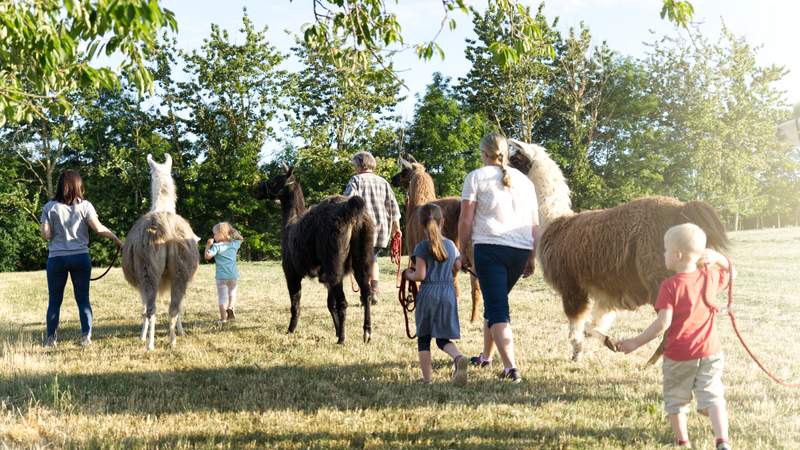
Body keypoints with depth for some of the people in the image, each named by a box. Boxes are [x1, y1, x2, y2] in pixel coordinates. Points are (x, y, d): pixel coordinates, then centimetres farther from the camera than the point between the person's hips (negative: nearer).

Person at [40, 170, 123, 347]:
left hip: (57, 258, 0)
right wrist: (115, 238, 5)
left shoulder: (50, 207, -1)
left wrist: (41, 228, 16)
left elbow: (46, 235, -5)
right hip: (80, 257, 0)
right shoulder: (85, 206, -1)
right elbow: (99, 228, -8)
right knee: (83, 299, 8)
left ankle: (51, 338, 7)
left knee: (54, 300, 8)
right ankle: (86, 336, 3)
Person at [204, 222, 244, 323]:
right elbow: (240, 240, 28)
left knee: (222, 296, 4)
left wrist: (208, 246, -8)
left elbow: (207, 256, -18)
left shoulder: (217, 246, -10)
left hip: (221, 276, -4)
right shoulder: (234, 244, 6)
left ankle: (223, 317, 3)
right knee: (232, 292, 25)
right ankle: (231, 307, 2)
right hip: (233, 275, 4)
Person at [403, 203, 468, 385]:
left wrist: (408, 275, 8)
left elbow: (420, 275, -12)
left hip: (428, 293, -3)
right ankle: (459, 357, -20)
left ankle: (426, 378, 7)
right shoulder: (451, 245, 6)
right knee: (443, 338, 10)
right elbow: (457, 268, 14)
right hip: (448, 293, 3)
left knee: (423, 338, 9)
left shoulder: (422, 247, -7)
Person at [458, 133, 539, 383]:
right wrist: (531, 258, 21)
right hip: (521, 249, 5)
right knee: (496, 301, 22)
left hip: (489, 247, -5)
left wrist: (464, 251, 8)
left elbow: (465, 220, -3)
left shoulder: (476, 177, 3)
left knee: (496, 307, -6)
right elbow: (535, 224, 16)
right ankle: (486, 356, 36)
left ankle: (510, 367, -20)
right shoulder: (524, 180, 17)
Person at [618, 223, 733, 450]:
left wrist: (637, 342, -16)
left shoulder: (670, 286, -17)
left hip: (678, 356, -3)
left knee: (676, 399, 15)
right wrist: (717, 257, 2)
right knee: (712, 397, 4)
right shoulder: (709, 277, -2)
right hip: (709, 352, 3)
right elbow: (729, 272, 21)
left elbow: (663, 323, -22)